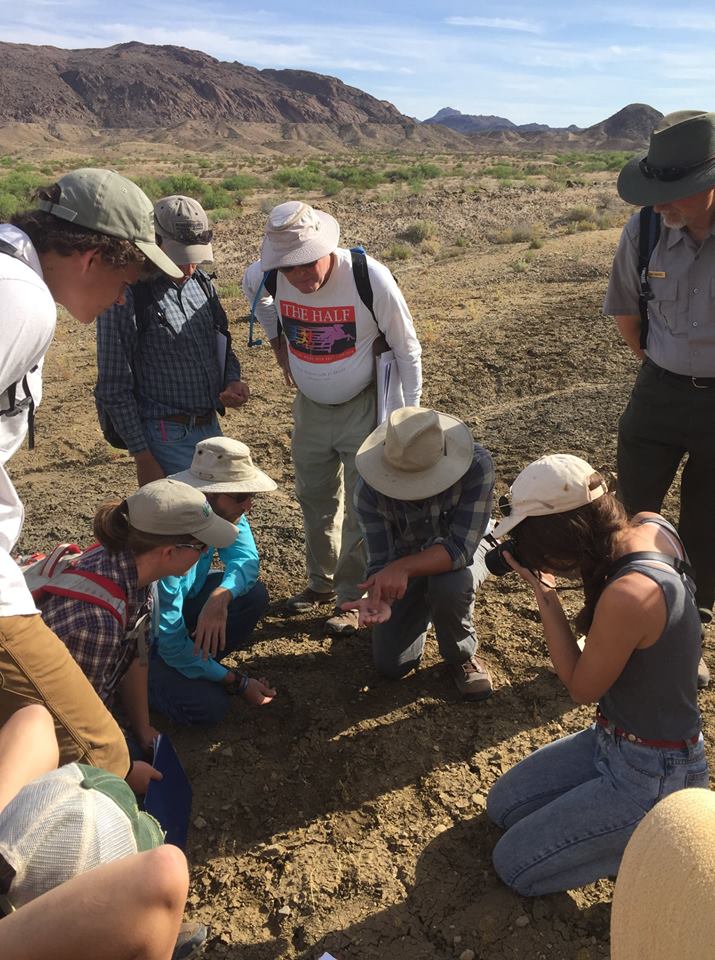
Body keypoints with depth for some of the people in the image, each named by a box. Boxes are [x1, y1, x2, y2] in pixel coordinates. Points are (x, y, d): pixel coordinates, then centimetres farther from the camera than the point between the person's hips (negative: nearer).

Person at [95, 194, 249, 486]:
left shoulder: (201, 283, 6)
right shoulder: (125, 297, -15)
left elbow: (223, 346, 19)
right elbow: (114, 387, -13)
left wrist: (233, 381, -4)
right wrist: (143, 458, -13)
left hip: (211, 427, 7)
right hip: (167, 437, -7)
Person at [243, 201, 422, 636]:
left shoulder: (371, 278, -27)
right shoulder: (269, 277, -16)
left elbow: (407, 348, -14)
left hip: (363, 408, -4)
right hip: (310, 407, 4)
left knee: (362, 506, 2)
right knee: (315, 500, 17)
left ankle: (352, 597, 21)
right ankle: (322, 583, 37)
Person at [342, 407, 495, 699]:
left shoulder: (476, 464, -37)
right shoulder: (369, 489, -30)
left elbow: (461, 547, -37)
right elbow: (380, 561, -25)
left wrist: (404, 568, -52)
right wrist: (378, 600, -46)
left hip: (461, 550, -2)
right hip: (404, 556, 2)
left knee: (451, 585, -39)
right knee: (390, 664, -1)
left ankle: (462, 656, -5)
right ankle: (423, 608, 31)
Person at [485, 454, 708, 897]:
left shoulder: (628, 597, -37)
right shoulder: (652, 525, -13)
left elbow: (582, 688, -18)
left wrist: (544, 591, -20)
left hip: (653, 776, -8)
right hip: (614, 739, 9)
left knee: (514, 866, 2)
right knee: (503, 805, 17)